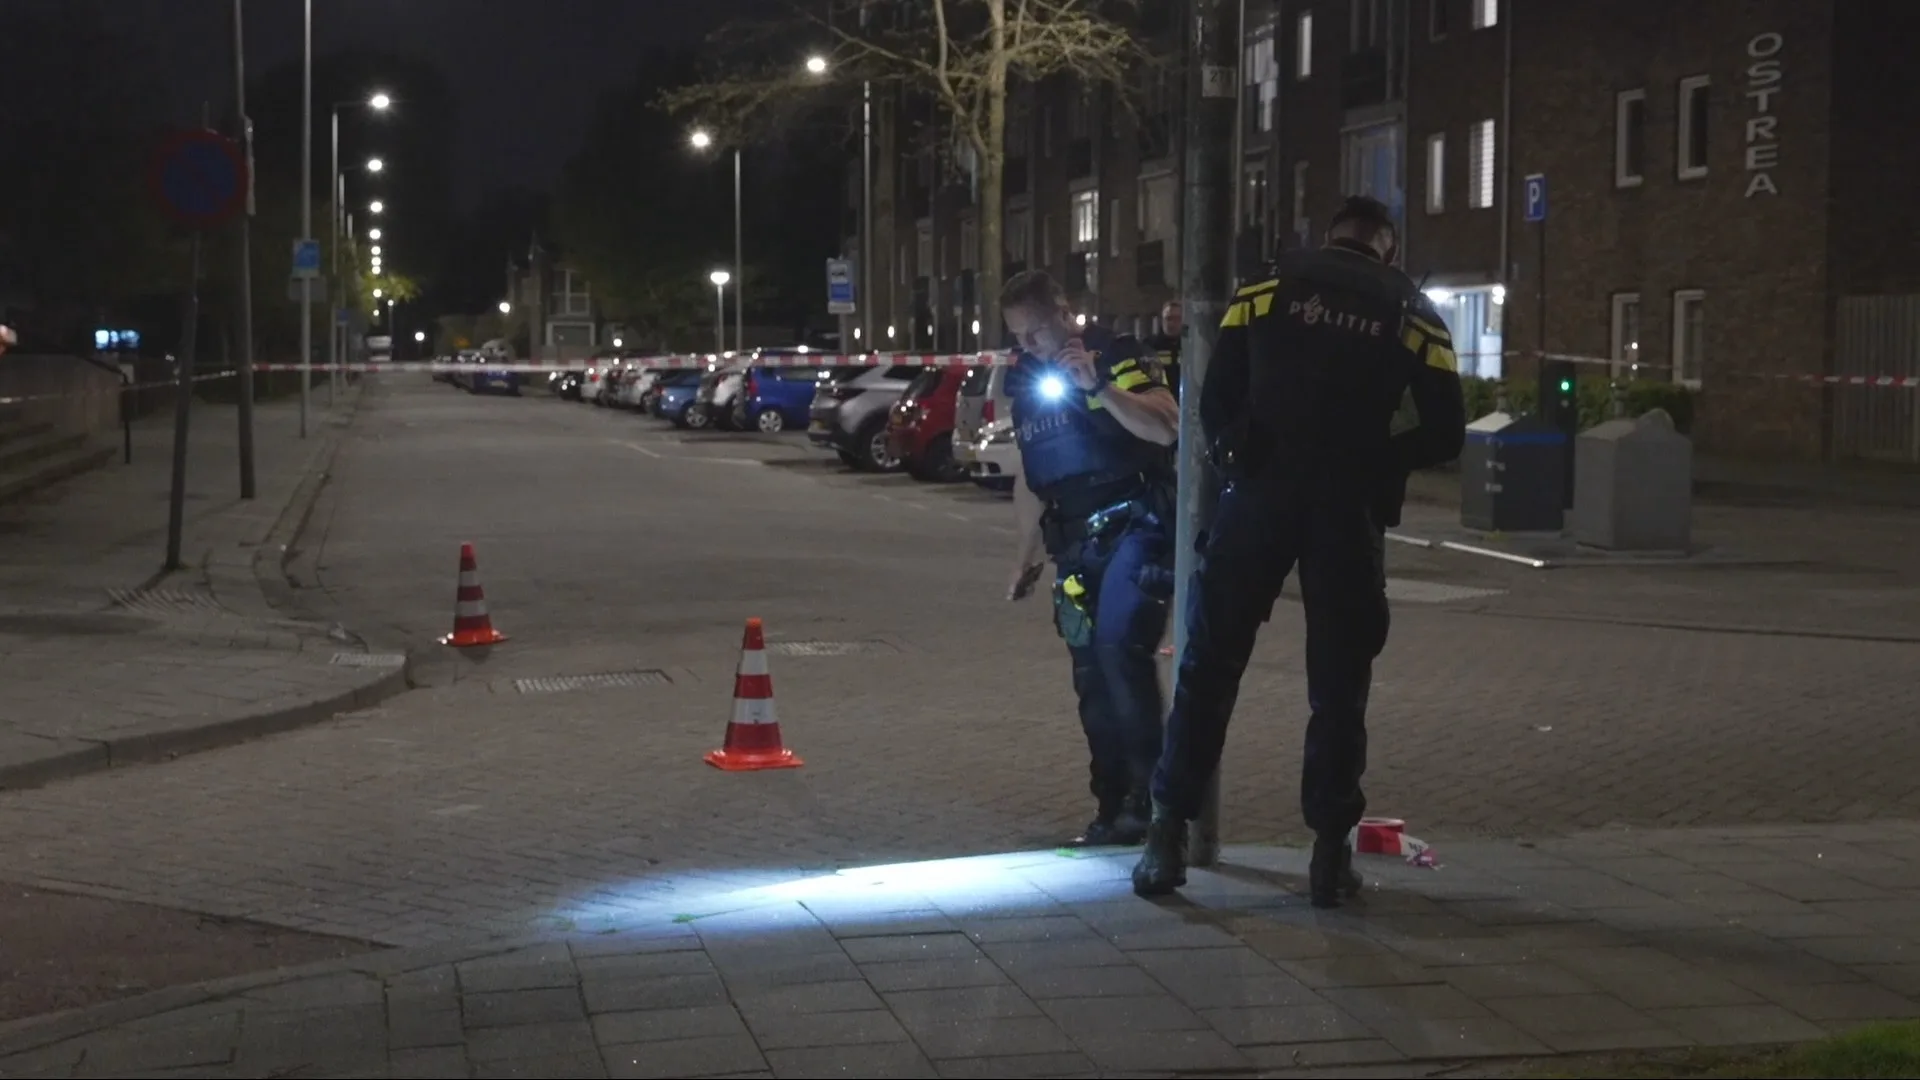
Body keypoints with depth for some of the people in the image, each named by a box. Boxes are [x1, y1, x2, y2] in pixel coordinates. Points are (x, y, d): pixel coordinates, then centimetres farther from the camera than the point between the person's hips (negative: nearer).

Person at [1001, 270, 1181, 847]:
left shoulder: (1116, 356, -6)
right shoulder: (1026, 379, 14)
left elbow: (1165, 429, -21)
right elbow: (1031, 477, 23)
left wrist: (1099, 387, -28)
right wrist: (1026, 555, 22)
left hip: (1134, 528, -7)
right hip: (1075, 543, 7)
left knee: (1120, 648, -22)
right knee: (1092, 678, 5)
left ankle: (1148, 795, -17)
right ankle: (1113, 808, 11)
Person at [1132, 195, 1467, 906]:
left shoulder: (1268, 288, 8)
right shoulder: (1411, 314, 11)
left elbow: (1215, 399, 2)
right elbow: (1444, 434, 6)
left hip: (1261, 495, 0)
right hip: (1350, 508, 0)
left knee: (1209, 666, 7)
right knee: (1339, 683, 9)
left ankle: (1169, 835, 4)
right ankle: (1331, 852, 8)